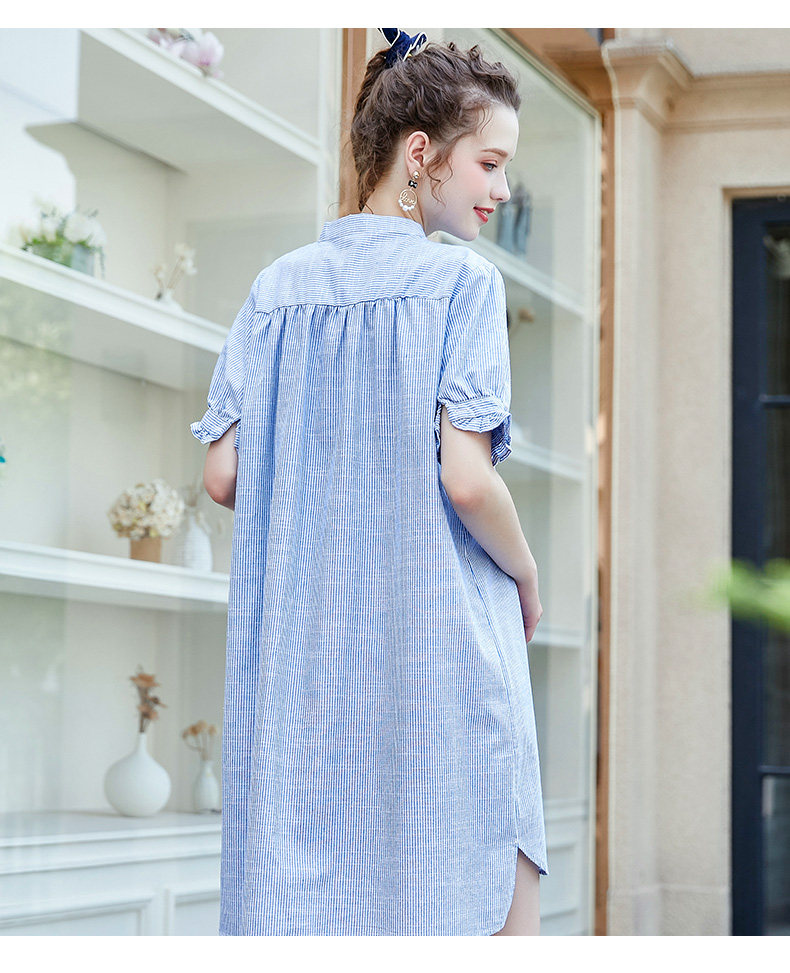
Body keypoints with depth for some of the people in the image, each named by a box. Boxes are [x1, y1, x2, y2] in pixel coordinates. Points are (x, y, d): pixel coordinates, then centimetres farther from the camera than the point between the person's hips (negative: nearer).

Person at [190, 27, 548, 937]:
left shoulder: (275, 289, 10)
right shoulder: (461, 281, -6)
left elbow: (222, 476, 6)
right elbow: (466, 478, -15)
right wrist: (527, 578, 2)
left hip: (300, 647, 6)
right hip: (438, 643, -5)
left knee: (301, 910, 6)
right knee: (490, 906, 1)